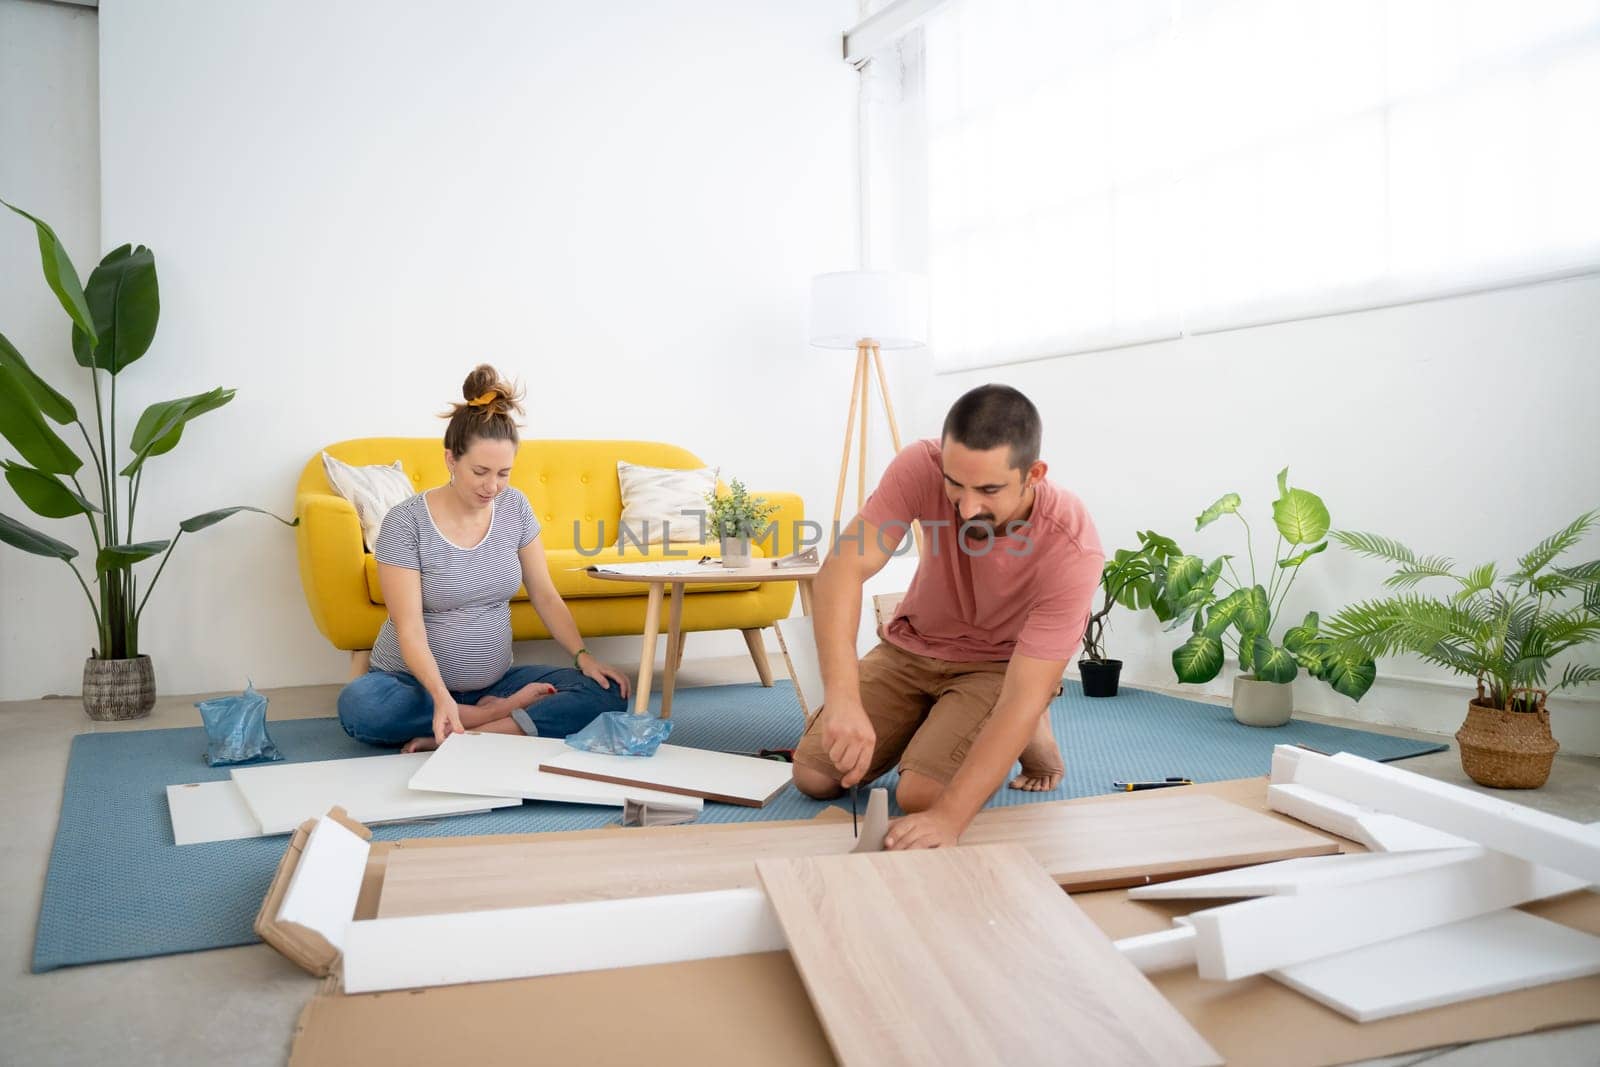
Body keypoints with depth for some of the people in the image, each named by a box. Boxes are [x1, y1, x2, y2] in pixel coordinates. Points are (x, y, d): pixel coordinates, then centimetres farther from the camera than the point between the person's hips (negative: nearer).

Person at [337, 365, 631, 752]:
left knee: (607, 691, -18)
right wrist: (441, 696, -36)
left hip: (495, 681, 3)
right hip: (417, 681, -3)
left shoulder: (514, 507, -1)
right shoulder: (406, 521, -15)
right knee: (357, 705, -36)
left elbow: (545, 595, 4)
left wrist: (584, 657, -10)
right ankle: (499, 714, -19)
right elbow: (409, 628, -20)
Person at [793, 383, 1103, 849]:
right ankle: (929, 724, 22)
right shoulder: (921, 467, -29)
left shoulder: (1072, 550, -34)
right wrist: (842, 696, -54)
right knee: (813, 776, -3)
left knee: (920, 795, -24)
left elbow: (1022, 698, -36)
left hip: (996, 667, -3)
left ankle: (1031, 734, 5)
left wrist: (948, 817, -45)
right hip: (912, 645, 3)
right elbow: (843, 568, -38)